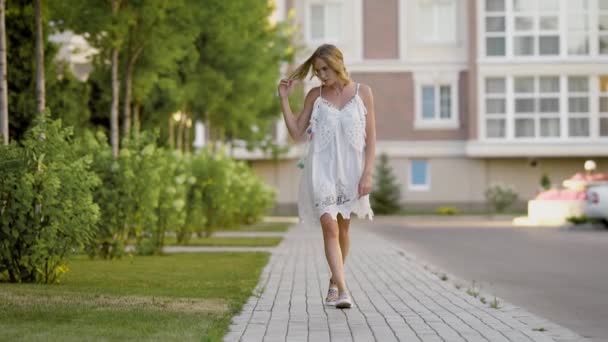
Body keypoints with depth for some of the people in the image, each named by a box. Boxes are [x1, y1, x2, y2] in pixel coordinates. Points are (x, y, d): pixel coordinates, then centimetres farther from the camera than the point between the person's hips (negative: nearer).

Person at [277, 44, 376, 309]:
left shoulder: (362, 93, 1)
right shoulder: (315, 95, 5)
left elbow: (371, 137, 1)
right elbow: (297, 133, 6)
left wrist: (367, 174, -7)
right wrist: (284, 99, -1)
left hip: (350, 169, 1)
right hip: (322, 168, -1)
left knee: (342, 229, 13)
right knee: (330, 227, -15)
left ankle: (334, 282, 33)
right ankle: (342, 290, -20)